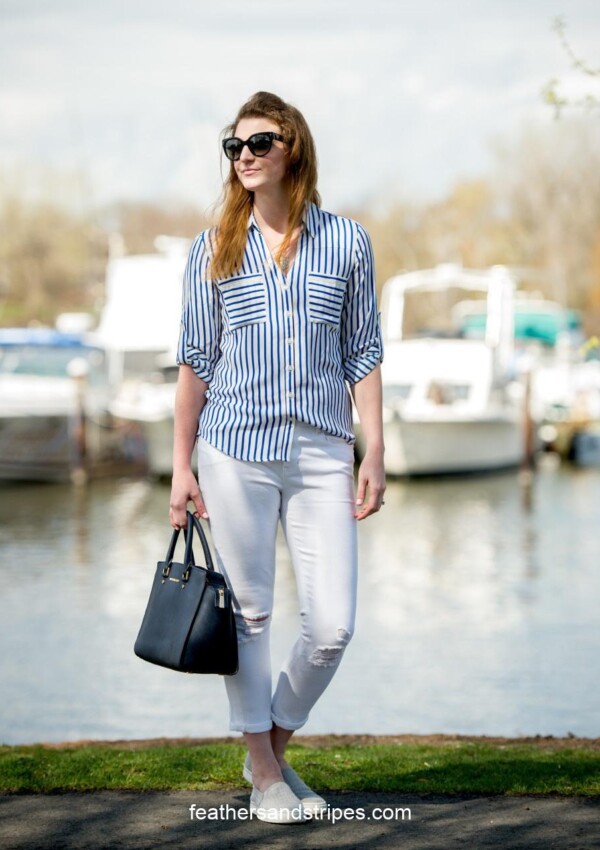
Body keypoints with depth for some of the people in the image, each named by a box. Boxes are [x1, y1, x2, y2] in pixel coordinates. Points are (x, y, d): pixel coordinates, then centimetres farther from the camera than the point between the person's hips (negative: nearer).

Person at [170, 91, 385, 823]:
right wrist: (181, 464, 4)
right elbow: (195, 361, 7)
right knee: (250, 613, 5)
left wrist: (374, 454, 3)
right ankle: (264, 774, 18)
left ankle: (276, 743, 21)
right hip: (236, 451, -1)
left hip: (322, 454, 1)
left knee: (333, 625, -3)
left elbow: (363, 354, 8)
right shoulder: (213, 249, 5)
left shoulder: (345, 242, 5)